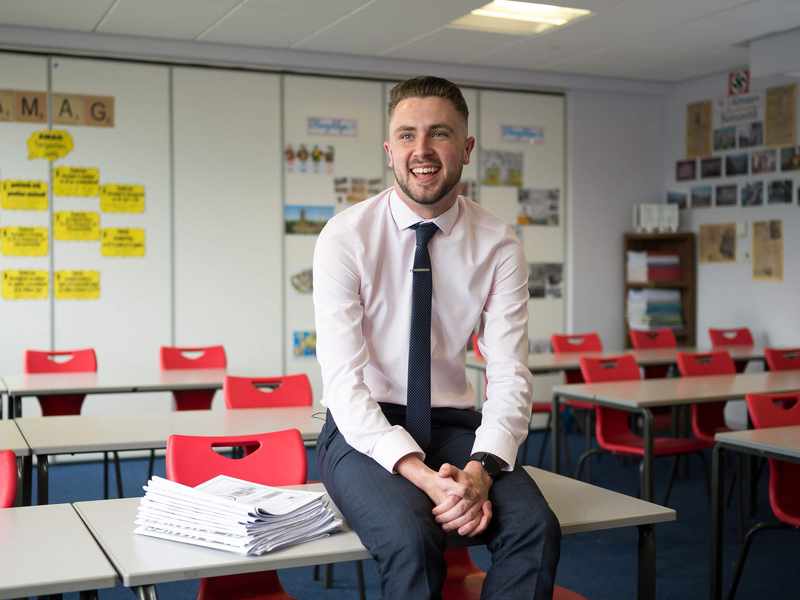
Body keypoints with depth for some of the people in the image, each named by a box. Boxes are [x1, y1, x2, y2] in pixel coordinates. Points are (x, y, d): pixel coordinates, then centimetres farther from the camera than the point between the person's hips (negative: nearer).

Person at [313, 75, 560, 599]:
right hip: (365, 430, -2)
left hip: (454, 427, 3)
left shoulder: (498, 244, -3)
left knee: (536, 528, -26)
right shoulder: (346, 236, -10)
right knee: (411, 536, -32)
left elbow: (510, 375, -8)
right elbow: (344, 382, -17)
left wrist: (481, 470, -26)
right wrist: (423, 476, -29)